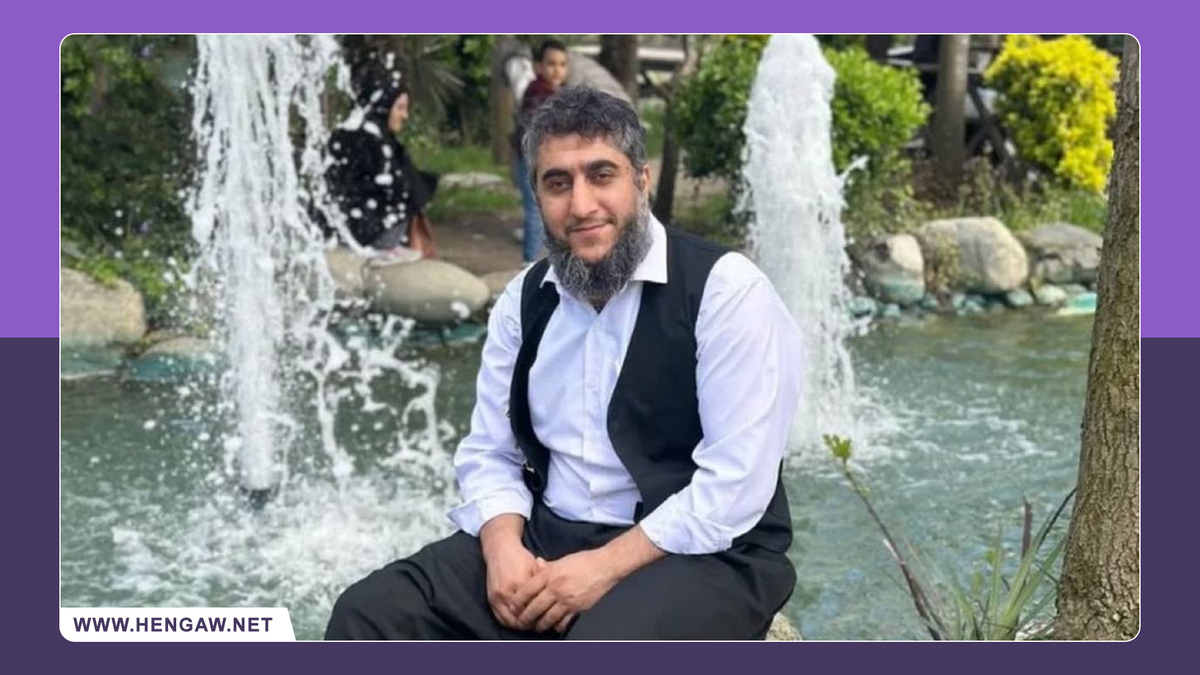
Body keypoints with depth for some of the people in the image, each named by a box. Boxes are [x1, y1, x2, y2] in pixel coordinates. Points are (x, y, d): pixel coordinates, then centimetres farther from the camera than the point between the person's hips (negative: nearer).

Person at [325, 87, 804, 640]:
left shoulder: (726, 289, -11)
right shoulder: (524, 299, 8)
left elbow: (735, 486, -17)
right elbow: (488, 453, 10)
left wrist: (605, 568, -20)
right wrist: (504, 548, -11)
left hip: (699, 555, -5)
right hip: (546, 536, 5)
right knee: (367, 615, -12)